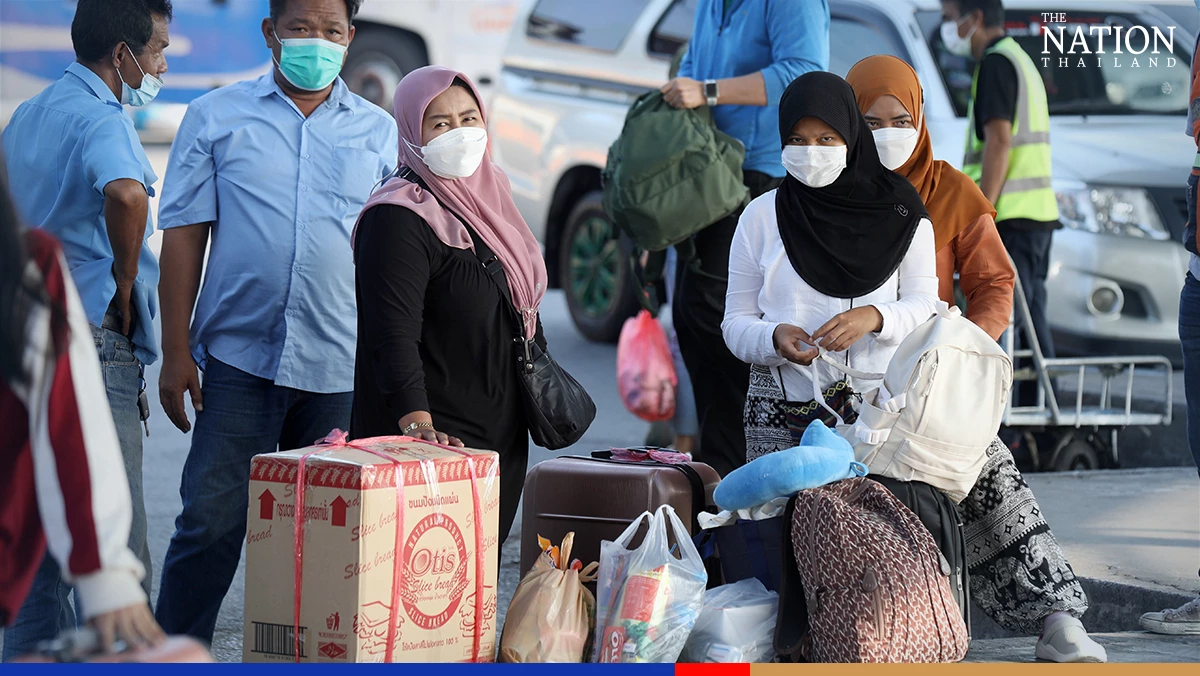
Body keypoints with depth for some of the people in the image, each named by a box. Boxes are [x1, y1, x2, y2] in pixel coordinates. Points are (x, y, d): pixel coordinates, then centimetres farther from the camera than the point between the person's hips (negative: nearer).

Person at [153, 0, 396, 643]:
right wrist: (176, 350, -2)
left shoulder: (379, 133, 11)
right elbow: (183, 234, 5)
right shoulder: (217, 117, 7)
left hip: (340, 371, 2)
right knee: (212, 520, -7)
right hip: (239, 356, -2)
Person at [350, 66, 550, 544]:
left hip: (503, 432, 9)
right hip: (436, 438, -8)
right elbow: (394, 334, -23)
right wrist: (417, 424, -34)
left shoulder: (489, 195, 13)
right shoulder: (398, 218, -15)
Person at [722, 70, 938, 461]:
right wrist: (775, 339, -12)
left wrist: (874, 317, -15)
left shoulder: (899, 212, 9)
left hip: (879, 402, -1)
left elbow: (924, 305, 5)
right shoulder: (761, 217, 11)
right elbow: (736, 322, 10)